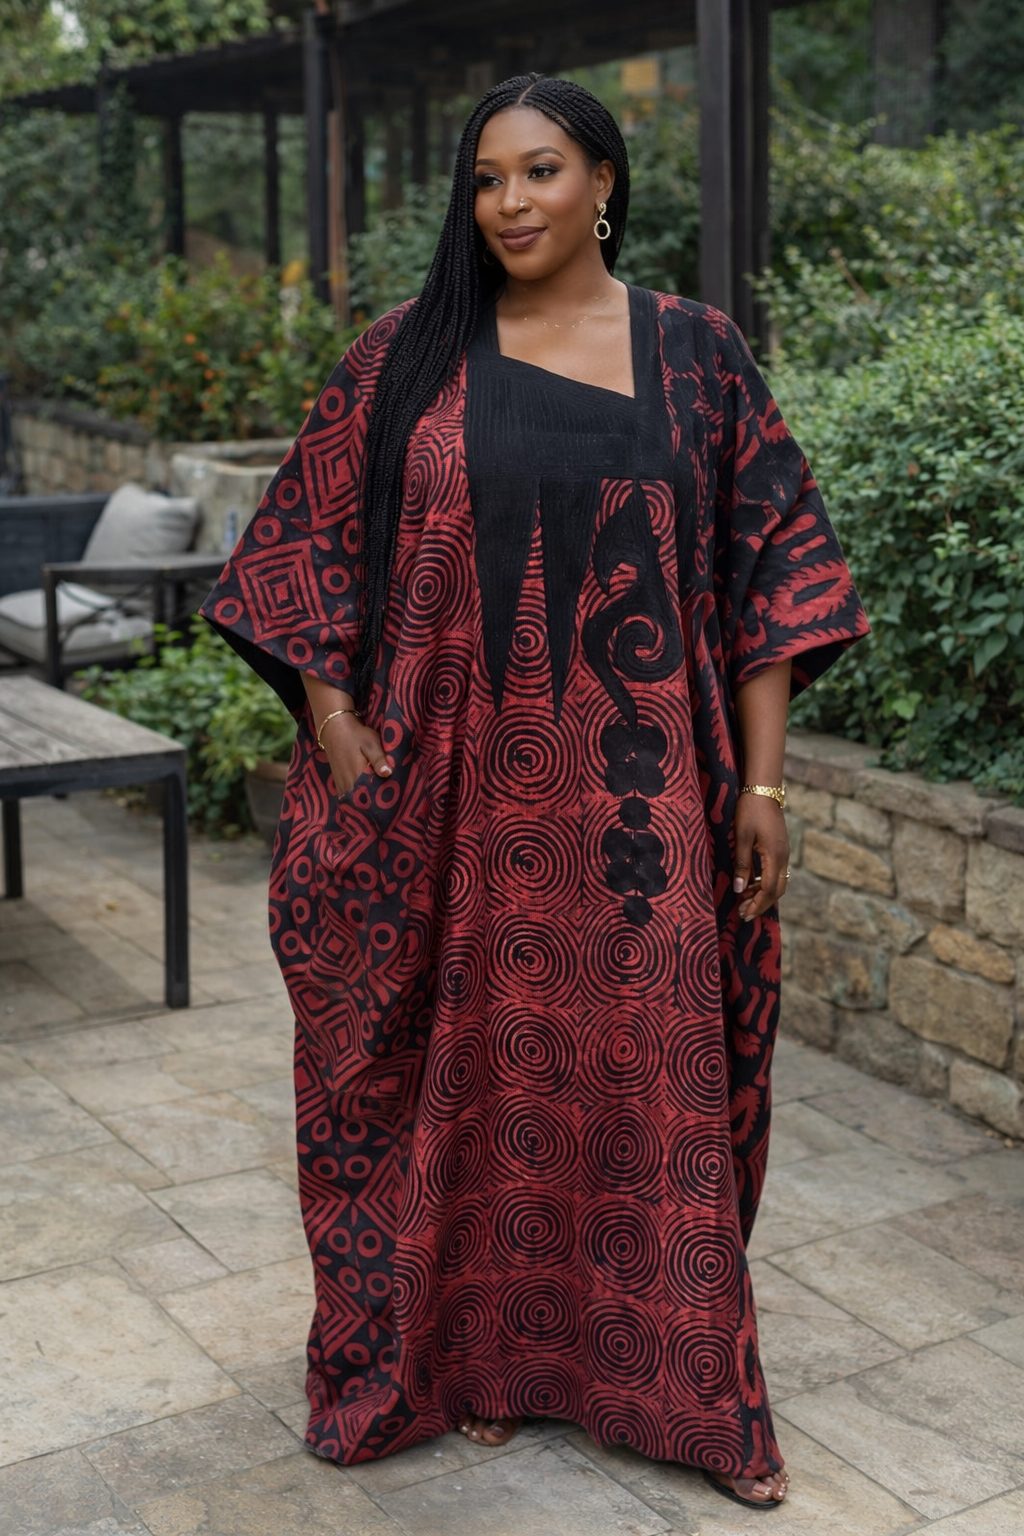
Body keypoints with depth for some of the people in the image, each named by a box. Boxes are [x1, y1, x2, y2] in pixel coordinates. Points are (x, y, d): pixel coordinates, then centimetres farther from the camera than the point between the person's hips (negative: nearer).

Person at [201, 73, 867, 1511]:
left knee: (654, 1070, 6)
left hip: (636, 791, 0)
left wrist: (761, 780, -3)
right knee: (475, 1062, 10)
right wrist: (332, 719, -5)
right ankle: (480, 1354, 30)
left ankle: (689, 1383, 24)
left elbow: (770, 563, 2)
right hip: (450, 793, 1)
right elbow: (307, 540, 6)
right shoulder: (406, 356, 4)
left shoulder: (697, 353, 3)